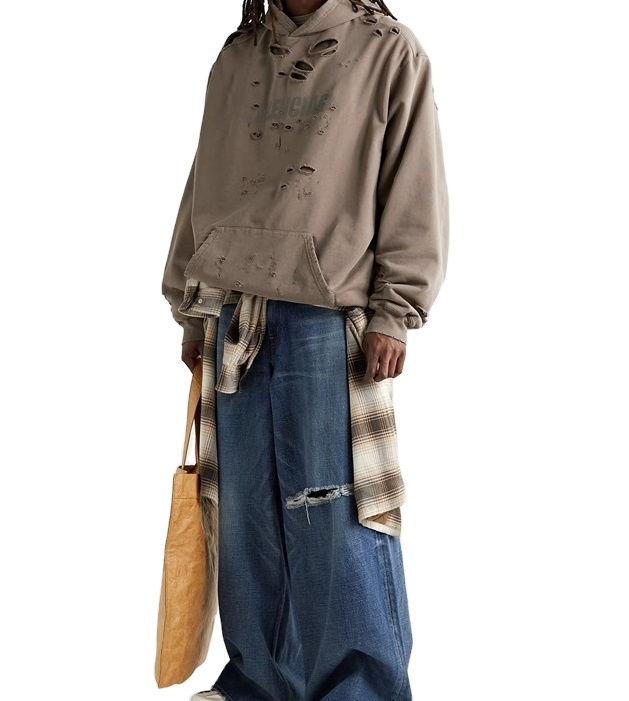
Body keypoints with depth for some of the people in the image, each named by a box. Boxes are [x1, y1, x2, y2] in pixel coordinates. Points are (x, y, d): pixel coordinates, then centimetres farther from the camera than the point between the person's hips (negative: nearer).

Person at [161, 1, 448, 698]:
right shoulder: (236, 57, 15)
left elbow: (415, 196, -3)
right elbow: (204, 187, 17)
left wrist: (393, 314, -9)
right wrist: (192, 309, 15)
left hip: (331, 324, -4)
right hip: (235, 324, 5)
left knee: (338, 520, -3)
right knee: (246, 516, 9)